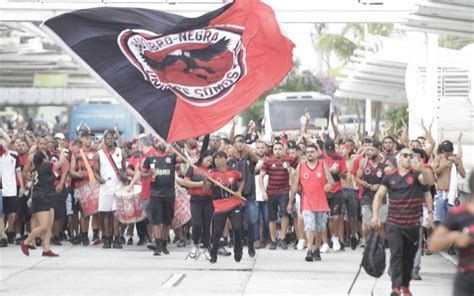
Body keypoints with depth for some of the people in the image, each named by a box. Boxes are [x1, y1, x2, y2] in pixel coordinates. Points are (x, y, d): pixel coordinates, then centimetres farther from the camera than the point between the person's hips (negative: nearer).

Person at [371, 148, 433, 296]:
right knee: (396, 254, -12)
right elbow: (379, 195, 8)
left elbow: (429, 181, -22)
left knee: (409, 257, 11)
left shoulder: (416, 174, -1)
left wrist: (422, 169, -43)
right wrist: (375, 215, -2)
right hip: (394, 224, 0)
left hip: (413, 225, 0)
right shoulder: (390, 176, 4)